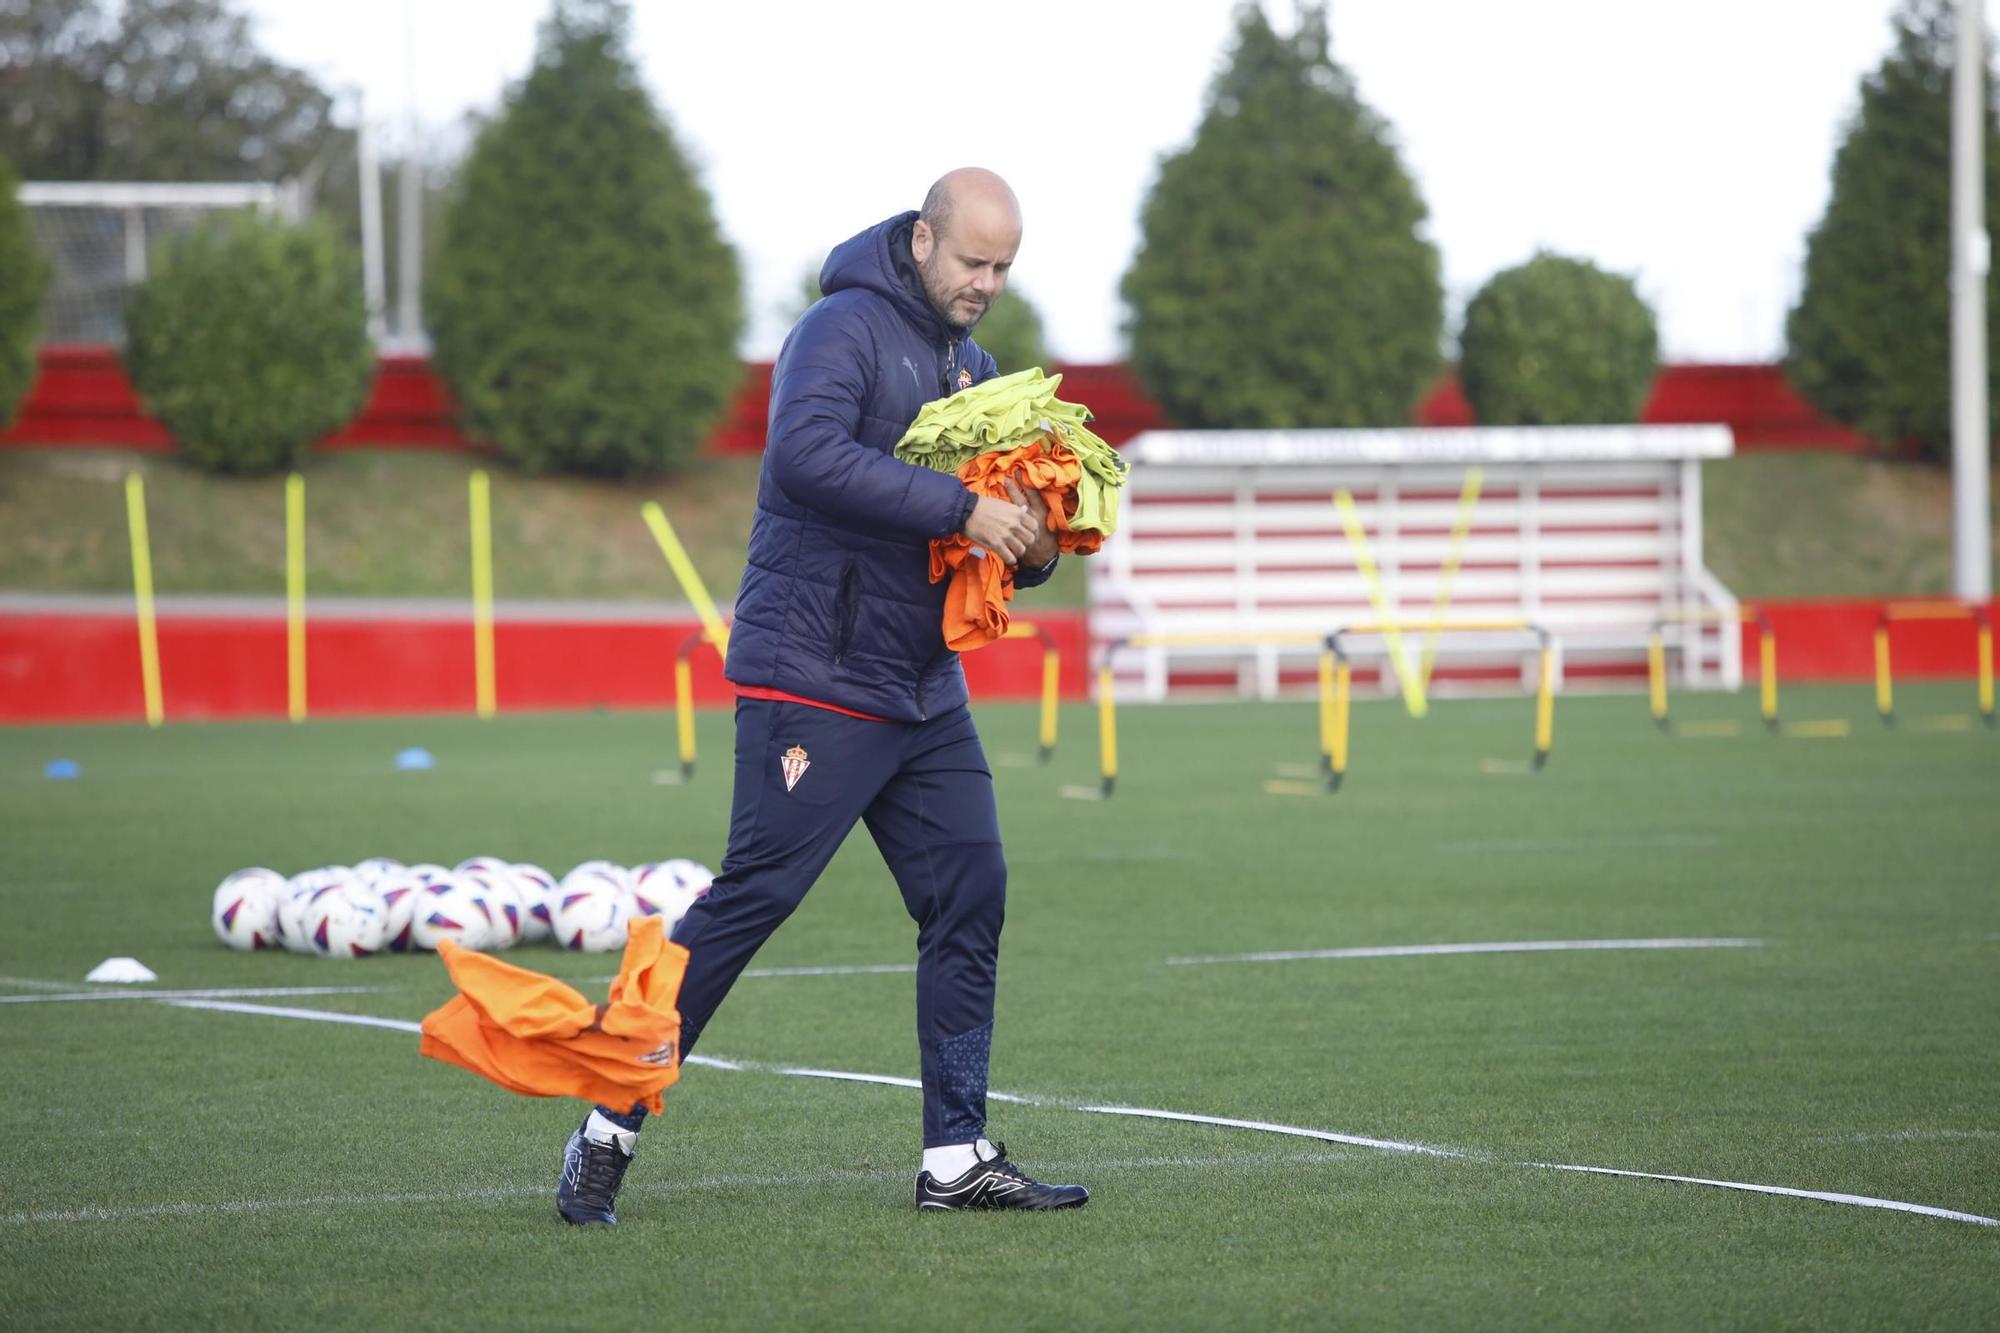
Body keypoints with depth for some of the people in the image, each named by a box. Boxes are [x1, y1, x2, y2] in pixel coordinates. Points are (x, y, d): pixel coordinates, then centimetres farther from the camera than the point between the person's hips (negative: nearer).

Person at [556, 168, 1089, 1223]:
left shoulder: (972, 366, 16)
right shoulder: (845, 331, -11)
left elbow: (991, 527, 23)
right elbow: (808, 454, -30)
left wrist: (1033, 551, -2)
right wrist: (961, 509, -29)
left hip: (926, 695, 8)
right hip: (816, 686, -8)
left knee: (970, 898, 3)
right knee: (750, 899, -9)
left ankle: (956, 1160, 9)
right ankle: (608, 1129, -2)